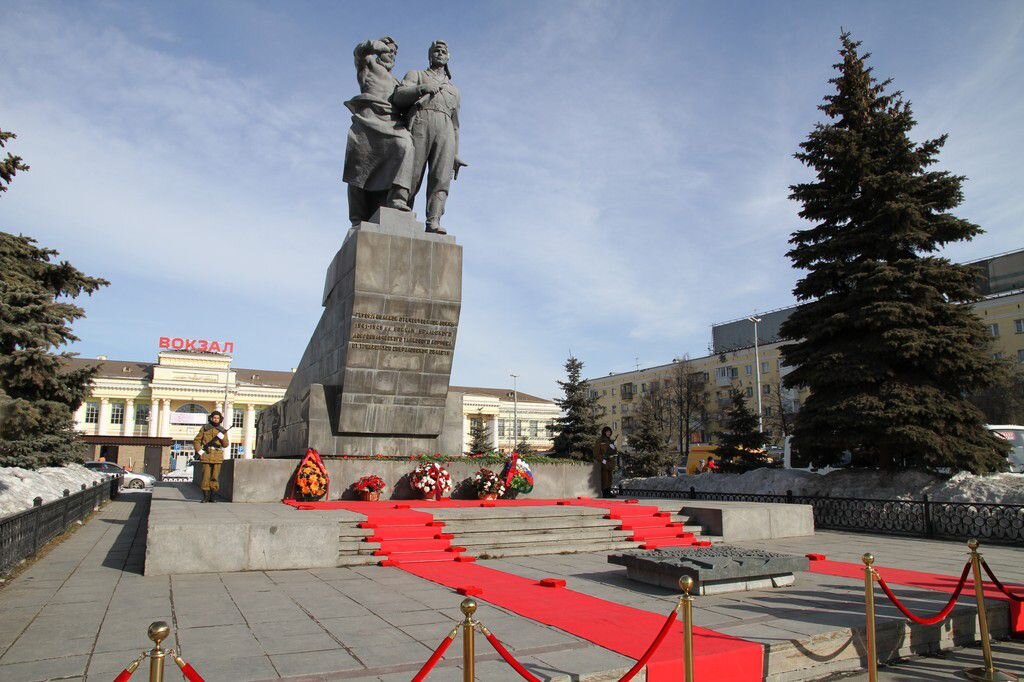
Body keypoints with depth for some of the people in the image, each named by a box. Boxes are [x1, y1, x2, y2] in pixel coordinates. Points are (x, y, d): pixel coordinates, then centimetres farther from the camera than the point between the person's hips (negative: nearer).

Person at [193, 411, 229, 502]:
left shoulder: (222, 431, 10)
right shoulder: (205, 428, 7)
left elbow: (225, 445, 2)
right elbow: (196, 441, 8)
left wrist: (222, 436, -16)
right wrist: (200, 451, -5)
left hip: (217, 456, 1)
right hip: (206, 455, -1)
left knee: (215, 477, 0)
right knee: (206, 476, -4)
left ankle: (212, 496, 7)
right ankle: (206, 497, 1)